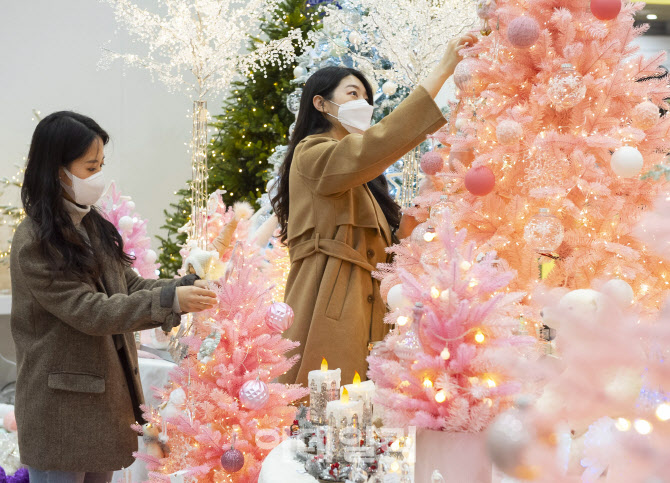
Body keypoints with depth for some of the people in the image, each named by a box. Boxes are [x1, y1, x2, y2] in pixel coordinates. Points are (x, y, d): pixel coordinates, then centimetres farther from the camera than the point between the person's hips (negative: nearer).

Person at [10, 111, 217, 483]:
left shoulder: (93, 226, 10)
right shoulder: (34, 242, -17)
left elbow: (131, 285, 9)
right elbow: (89, 310, -21)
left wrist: (186, 288, -9)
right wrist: (169, 300, -26)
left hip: (106, 394, 8)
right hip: (61, 408, -8)